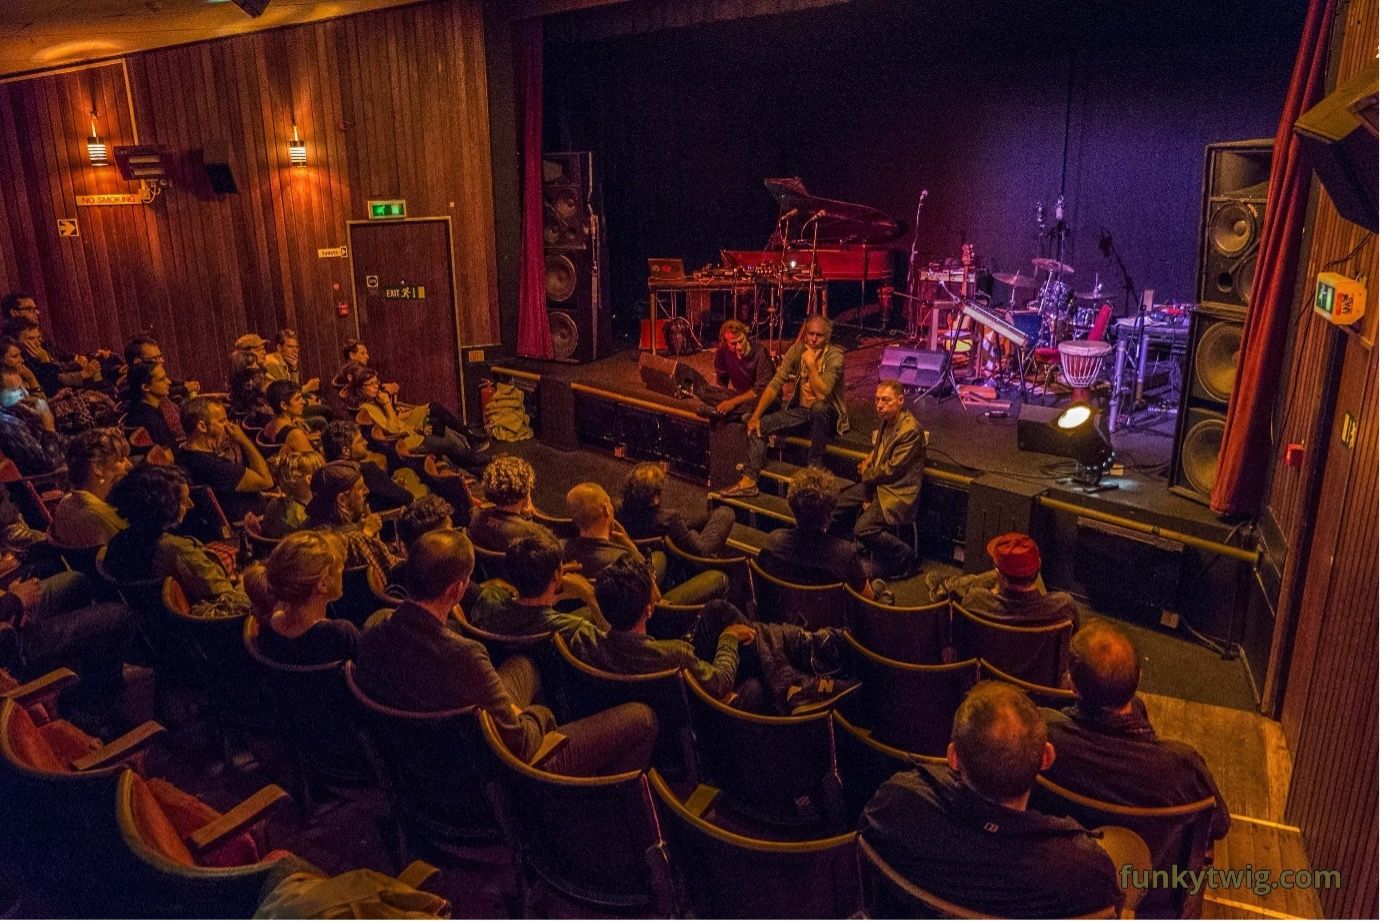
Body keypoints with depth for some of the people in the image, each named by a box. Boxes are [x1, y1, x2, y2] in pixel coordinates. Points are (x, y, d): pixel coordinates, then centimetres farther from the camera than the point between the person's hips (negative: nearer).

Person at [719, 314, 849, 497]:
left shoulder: (835, 356, -18)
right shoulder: (797, 350, -5)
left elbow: (822, 394, -29)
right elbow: (775, 384, -8)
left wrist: (811, 364, -30)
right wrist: (755, 416, -13)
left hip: (826, 415, -5)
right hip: (801, 410, 5)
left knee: (818, 407, -39)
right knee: (760, 425, -10)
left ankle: (814, 467, -23)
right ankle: (749, 481, -11)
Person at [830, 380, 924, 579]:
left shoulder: (910, 429, -22)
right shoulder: (886, 420, 6)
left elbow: (891, 470, -20)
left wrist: (867, 474, -4)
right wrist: (867, 465, 3)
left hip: (898, 492, -9)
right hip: (877, 484, 9)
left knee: (863, 529, -24)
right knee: (836, 504, 7)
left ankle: (904, 556, -3)